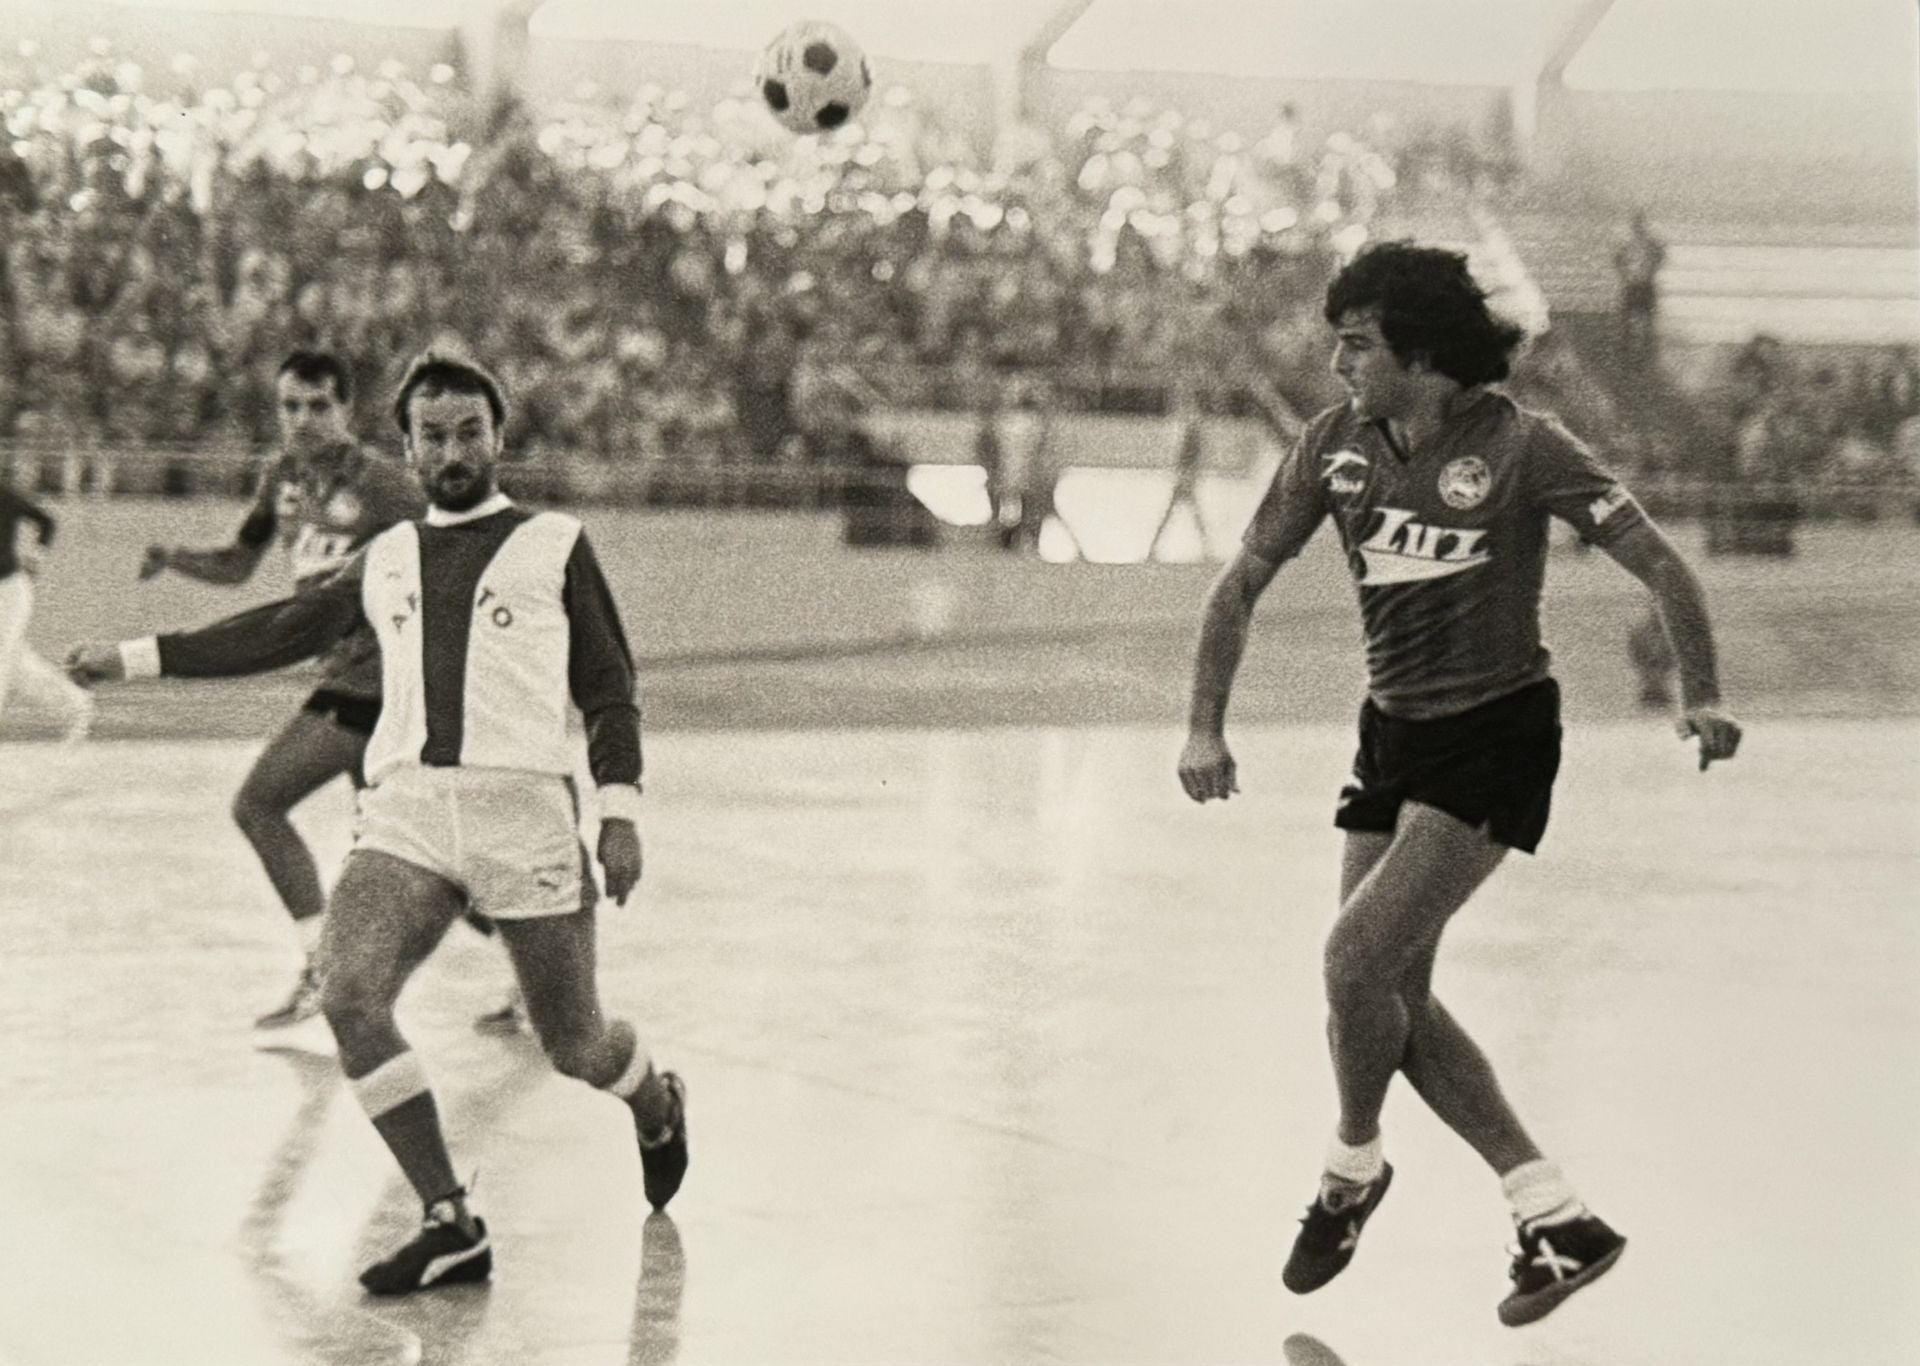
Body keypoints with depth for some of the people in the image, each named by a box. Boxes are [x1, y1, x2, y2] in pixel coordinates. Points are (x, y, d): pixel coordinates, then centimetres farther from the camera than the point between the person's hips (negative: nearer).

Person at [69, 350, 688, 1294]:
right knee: (349, 993, -22)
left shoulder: (554, 546, 7)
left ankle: (658, 1111, 39)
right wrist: (137, 658, 25)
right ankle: (452, 1227, -15)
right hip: (405, 809, 3)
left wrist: (621, 810, -4)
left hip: (524, 808, -3)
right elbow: (283, 630, 25)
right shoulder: (385, 560, 16)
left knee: (575, 1047, 1)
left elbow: (608, 689, 7)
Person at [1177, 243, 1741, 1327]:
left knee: (1358, 958, -16)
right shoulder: (1336, 446, 1)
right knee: (1396, 996, 3)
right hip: (1395, 734, 7)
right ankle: (1558, 1218, 10)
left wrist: (1704, 695, -24)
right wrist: (1207, 727, 1)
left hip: (1497, 737, -7)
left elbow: (1660, 563, -13)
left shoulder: (1521, 446, -14)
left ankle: (1354, 1167, 13)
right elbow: (1242, 584, 8)